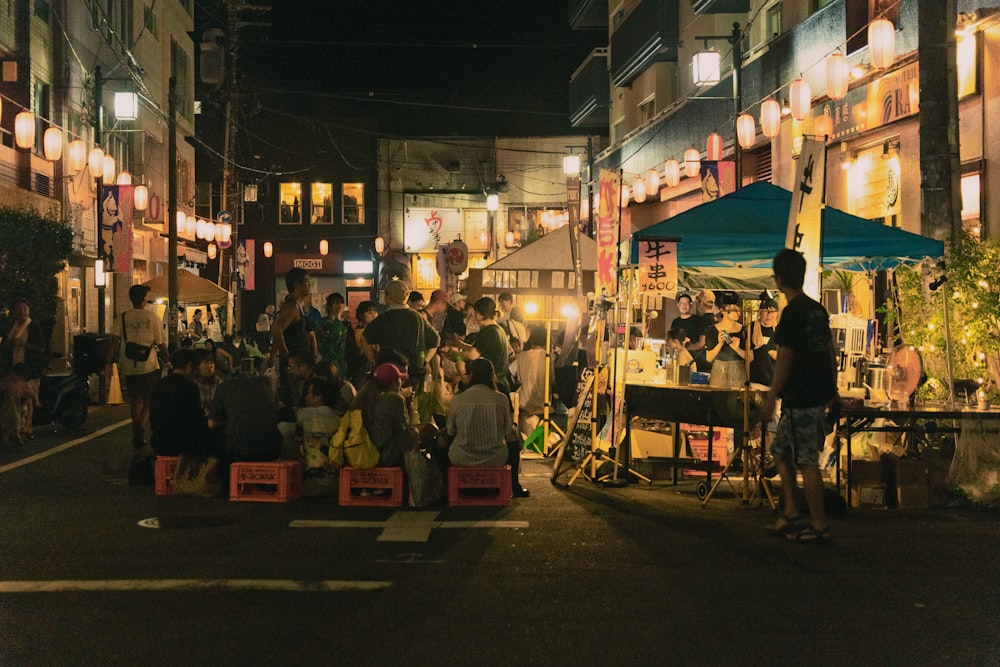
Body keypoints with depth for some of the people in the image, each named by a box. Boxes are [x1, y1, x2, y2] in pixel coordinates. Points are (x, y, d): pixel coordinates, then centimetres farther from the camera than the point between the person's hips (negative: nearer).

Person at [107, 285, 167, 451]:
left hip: (129, 367, 3)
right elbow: (160, 344, -3)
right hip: (149, 366, -3)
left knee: (136, 401, 16)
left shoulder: (122, 318, 1)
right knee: (149, 401, 6)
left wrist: (109, 363, 0)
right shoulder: (152, 317, -4)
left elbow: (114, 342, -5)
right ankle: (141, 426, -19)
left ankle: (137, 436, 14)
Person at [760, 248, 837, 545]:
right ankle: (791, 515, 20)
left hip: (800, 399, -9)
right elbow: (830, 352, 15)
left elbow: (785, 359, -16)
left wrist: (770, 398, -11)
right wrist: (832, 389, 23)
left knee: (807, 462, -3)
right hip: (820, 394, 9)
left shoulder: (793, 313, -16)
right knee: (781, 450, 18)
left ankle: (819, 527, 2)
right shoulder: (818, 309, 10)